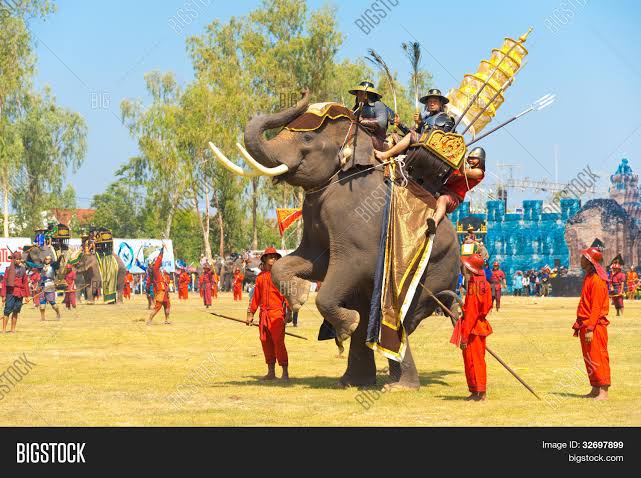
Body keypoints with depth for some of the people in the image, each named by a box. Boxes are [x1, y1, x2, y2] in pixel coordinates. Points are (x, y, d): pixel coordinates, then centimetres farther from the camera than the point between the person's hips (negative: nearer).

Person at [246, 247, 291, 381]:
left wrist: (289, 312, -13)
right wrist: (250, 313, 17)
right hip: (264, 314, 5)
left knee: (278, 342, -11)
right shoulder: (260, 276, 14)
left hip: (277, 313, -5)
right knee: (266, 343, 8)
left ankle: (285, 373, -8)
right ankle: (271, 372, 17)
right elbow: (256, 296, 19)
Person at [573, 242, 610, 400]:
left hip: (596, 325, -10)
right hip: (586, 325, 10)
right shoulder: (588, 278, 15)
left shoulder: (597, 280, -16)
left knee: (598, 358, -8)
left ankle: (603, 391, -7)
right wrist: (578, 325, 19)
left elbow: (596, 308, -20)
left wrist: (590, 328, -23)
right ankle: (595, 390, 19)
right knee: (589, 358, 13)